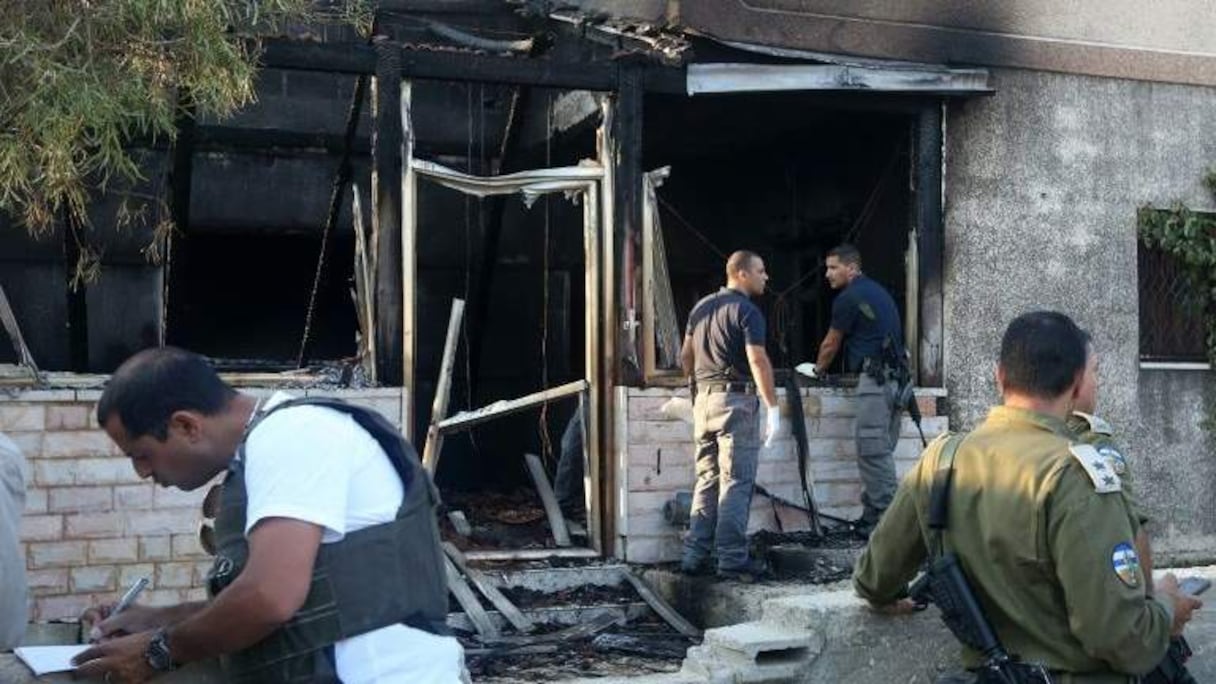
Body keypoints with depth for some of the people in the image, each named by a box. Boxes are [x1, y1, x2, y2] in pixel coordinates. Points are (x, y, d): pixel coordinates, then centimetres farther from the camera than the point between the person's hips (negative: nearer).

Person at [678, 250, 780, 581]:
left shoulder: (701, 307, 14)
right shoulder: (746, 311, -10)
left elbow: (685, 357, 19)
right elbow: (758, 360, -19)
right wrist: (773, 407, -20)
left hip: (704, 398, 7)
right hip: (736, 400, -7)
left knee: (706, 479, 12)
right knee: (736, 483, -3)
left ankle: (694, 555, 12)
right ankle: (732, 560, -3)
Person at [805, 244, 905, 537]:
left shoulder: (848, 298, -6)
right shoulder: (877, 291, 22)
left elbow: (831, 344, 4)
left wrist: (817, 370, 23)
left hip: (875, 378, -10)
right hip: (894, 377, 10)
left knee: (873, 449, -10)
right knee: (878, 449, 11)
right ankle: (872, 514, 13)